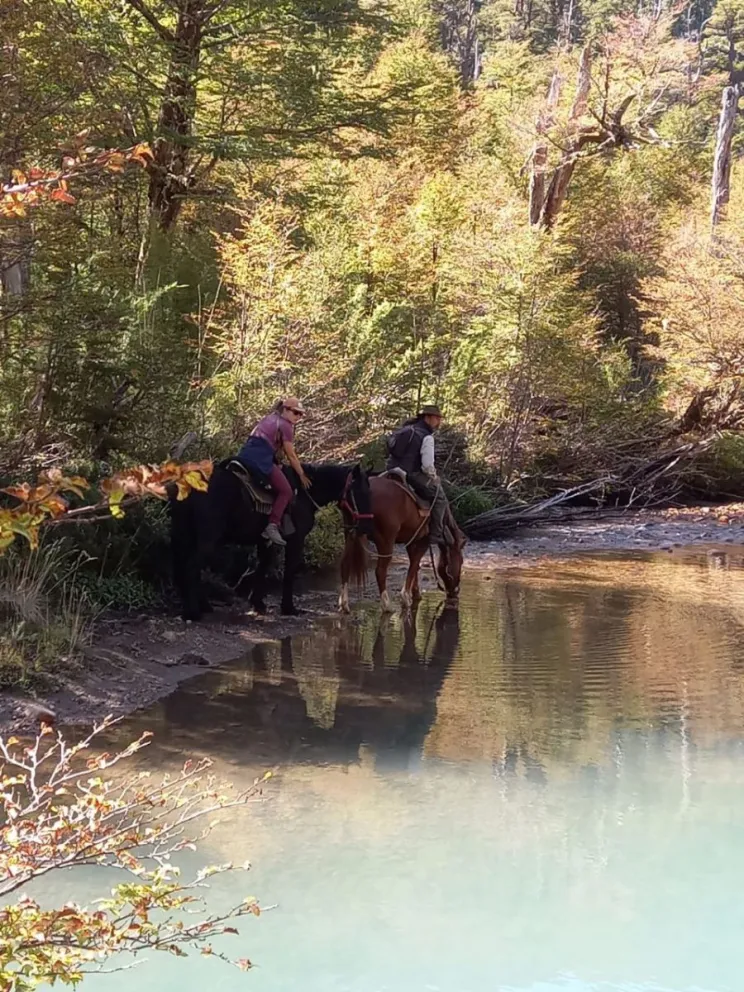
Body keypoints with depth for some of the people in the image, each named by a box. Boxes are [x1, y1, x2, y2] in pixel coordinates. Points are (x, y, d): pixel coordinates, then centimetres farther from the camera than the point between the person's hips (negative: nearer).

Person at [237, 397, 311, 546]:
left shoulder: (270, 419, 28)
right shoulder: (286, 425, 3)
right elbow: (291, 456, 3)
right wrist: (302, 475, 11)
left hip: (245, 454, 9)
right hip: (260, 458, -9)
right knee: (285, 491, -3)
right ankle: (272, 525, -15)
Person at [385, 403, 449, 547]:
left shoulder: (405, 429, 16)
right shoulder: (426, 437, -11)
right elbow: (427, 465, -19)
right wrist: (433, 477, 3)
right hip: (410, 475, -8)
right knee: (439, 497, -1)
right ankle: (436, 535, -9)